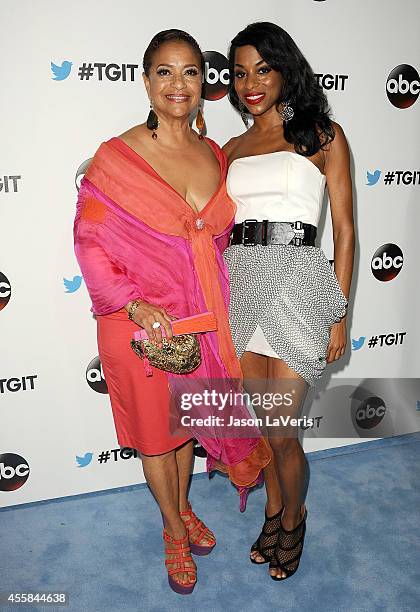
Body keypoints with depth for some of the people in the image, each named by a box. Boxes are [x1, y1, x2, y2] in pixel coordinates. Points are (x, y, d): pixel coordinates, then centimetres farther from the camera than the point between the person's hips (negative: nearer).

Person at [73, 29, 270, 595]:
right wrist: (135, 303, -22)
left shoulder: (217, 156, 3)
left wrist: (218, 307, 5)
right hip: (140, 323, -4)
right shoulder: (117, 156, -13)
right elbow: (89, 240, -11)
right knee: (155, 428, 14)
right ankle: (174, 531, 40)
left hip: (200, 316, 4)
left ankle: (184, 508, 49)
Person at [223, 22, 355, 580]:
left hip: (296, 282, -4)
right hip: (240, 282, 4)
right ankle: (273, 510, 40)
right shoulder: (233, 148, 14)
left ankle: (293, 519, 31)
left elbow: (344, 230, 0)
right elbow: (222, 227, 15)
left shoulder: (324, 136, 3)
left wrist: (339, 314, -4)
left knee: (281, 430, 0)